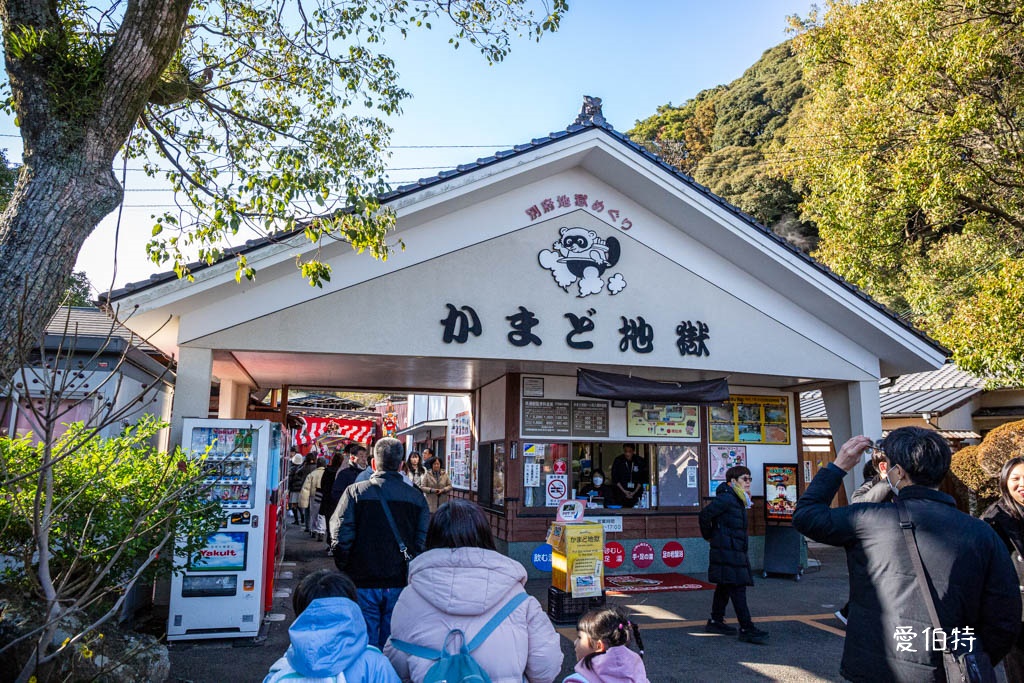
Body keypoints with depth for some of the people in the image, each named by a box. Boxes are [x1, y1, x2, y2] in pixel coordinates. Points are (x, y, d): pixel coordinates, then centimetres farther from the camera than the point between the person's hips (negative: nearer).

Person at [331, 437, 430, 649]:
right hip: (401, 584, 2)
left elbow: (341, 538, -10)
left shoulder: (355, 492, -7)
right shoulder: (417, 497, -1)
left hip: (363, 583, -1)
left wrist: (345, 569, 5)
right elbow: (423, 543, -3)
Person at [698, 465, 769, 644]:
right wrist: (709, 535, -8)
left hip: (736, 551, 10)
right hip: (727, 551, -10)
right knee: (737, 588, -9)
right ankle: (747, 629, -7)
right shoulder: (726, 498, -16)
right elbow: (705, 515, -20)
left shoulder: (737, 500, 16)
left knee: (725, 586, 17)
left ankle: (716, 621, 27)